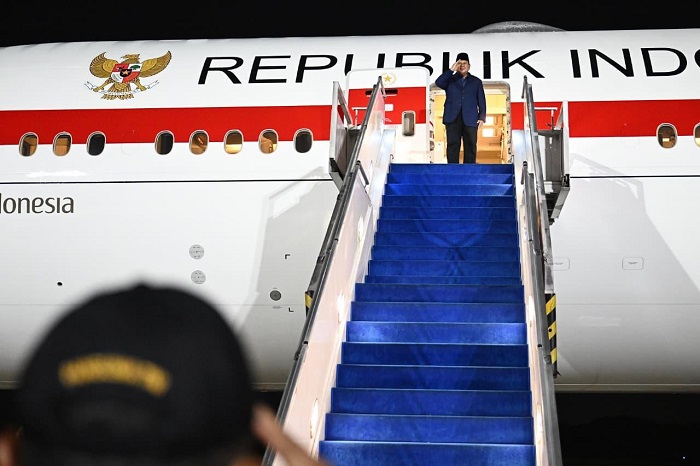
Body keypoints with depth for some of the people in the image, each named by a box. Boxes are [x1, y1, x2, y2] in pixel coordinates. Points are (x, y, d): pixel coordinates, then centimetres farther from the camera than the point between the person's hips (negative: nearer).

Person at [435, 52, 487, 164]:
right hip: (453, 118, 0)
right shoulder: (450, 80, 15)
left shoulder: (476, 81, 16)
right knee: (453, 145, -4)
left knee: (470, 146, -2)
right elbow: (438, 82, -7)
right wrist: (451, 70, -9)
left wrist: (482, 117, 0)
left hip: (470, 119, 0)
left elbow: (481, 100, 11)